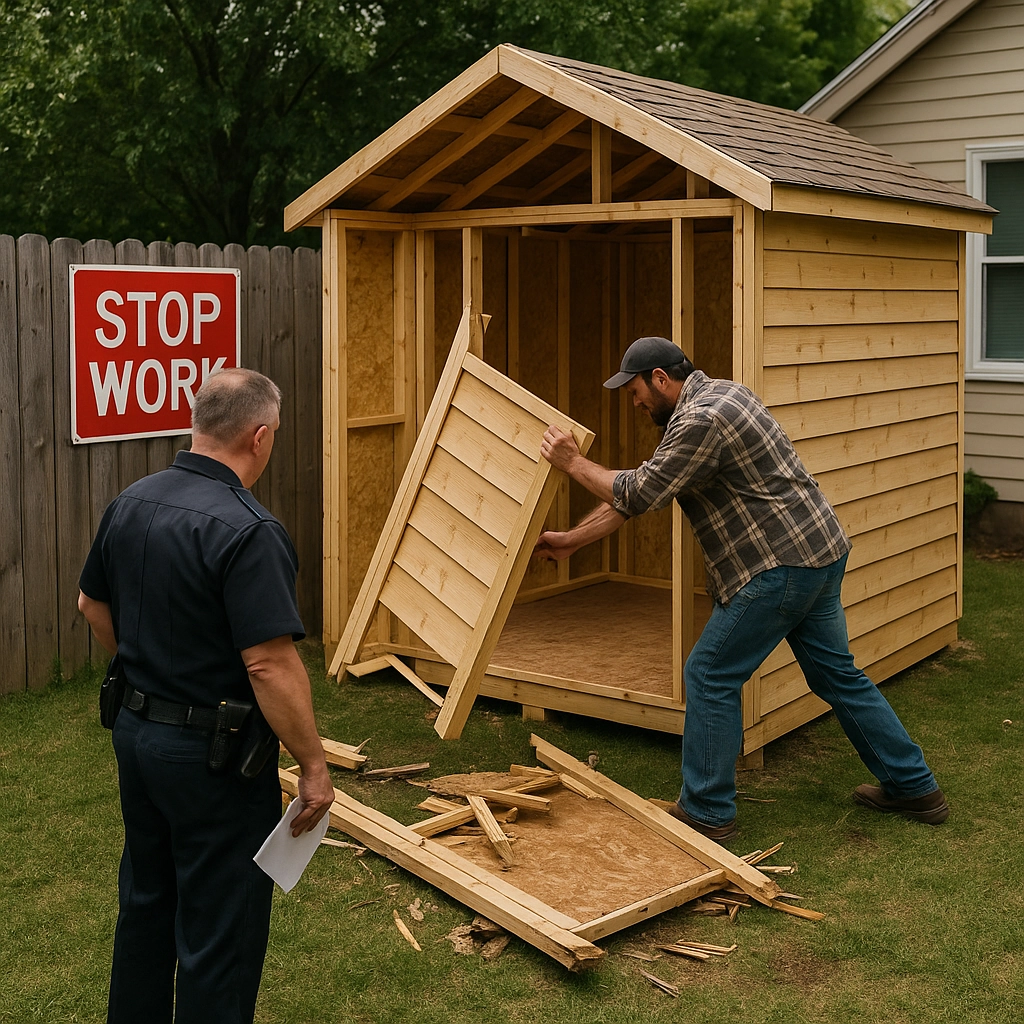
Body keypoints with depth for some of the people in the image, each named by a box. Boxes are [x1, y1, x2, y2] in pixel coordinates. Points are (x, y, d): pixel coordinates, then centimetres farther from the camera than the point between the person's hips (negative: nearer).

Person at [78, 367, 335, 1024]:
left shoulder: (131, 503, 1)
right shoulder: (247, 532, -25)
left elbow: (93, 606, 15)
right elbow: (270, 666, -27)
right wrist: (314, 765, -18)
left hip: (136, 730, 9)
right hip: (214, 751, -8)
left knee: (146, 899, 25)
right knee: (220, 926, 6)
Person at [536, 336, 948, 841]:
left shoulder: (702, 420, -19)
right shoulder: (713, 395, 15)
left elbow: (639, 494, -15)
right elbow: (640, 491, 16)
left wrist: (574, 464, -3)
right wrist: (571, 540, 15)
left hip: (781, 566, -10)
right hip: (822, 551, 10)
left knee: (710, 676, 0)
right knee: (837, 674, 19)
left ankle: (706, 812, 10)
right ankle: (915, 788, 28)